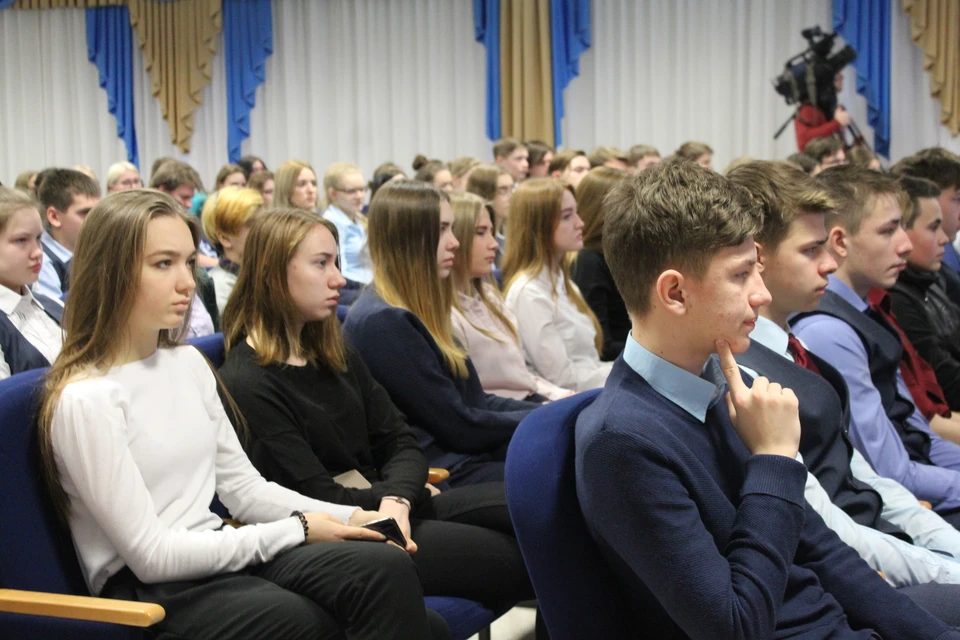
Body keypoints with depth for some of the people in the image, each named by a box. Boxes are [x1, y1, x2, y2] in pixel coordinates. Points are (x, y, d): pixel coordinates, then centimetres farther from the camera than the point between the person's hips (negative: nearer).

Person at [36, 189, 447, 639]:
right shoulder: (85, 399, -14)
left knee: (389, 570, -21)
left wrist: (349, 517, -2)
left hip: (217, 554, 7)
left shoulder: (188, 363, 10)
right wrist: (295, 531, -12)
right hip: (148, 591, -6)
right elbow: (150, 554, -16)